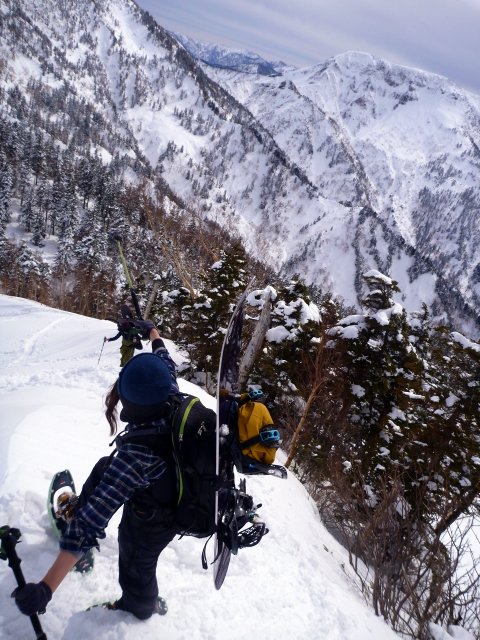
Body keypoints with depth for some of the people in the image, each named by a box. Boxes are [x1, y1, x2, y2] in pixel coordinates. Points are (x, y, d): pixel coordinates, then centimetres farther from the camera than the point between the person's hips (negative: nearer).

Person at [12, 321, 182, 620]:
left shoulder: (137, 452, -44)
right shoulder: (176, 403, -28)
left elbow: (95, 516, -43)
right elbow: (166, 364, -7)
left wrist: (45, 587, -39)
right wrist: (153, 332, 12)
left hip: (151, 523, -6)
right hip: (182, 494, 6)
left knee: (136, 565, 26)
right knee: (105, 469, 26)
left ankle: (140, 606, 59)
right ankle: (77, 513, 55)